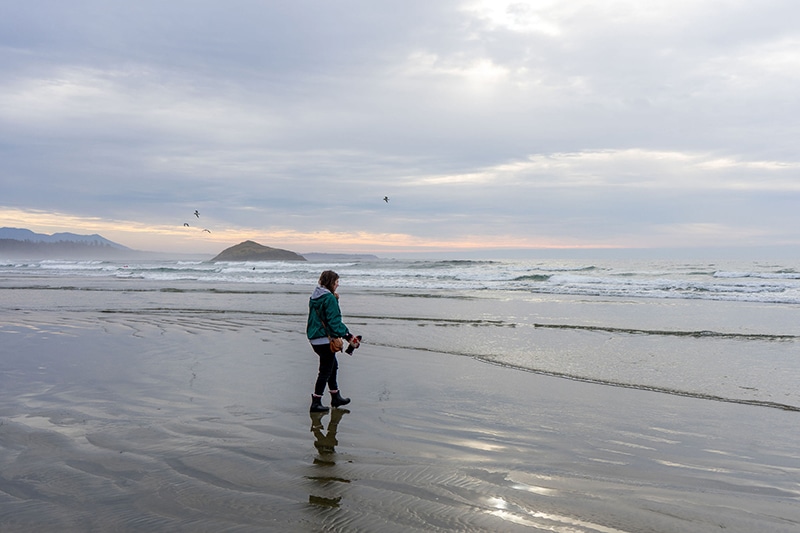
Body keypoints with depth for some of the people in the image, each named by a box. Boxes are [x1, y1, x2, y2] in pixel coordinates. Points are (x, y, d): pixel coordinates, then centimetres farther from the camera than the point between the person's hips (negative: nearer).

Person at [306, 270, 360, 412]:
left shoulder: (314, 296, 10)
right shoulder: (329, 298, -18)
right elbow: (334, 321, -22)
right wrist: (348, 336, -20)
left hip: (314, 338, 10)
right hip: (325, 338, -10)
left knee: (333, 365, 22)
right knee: (325, 371, 0)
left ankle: (336, 397, 31)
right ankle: (316, 403, 5)